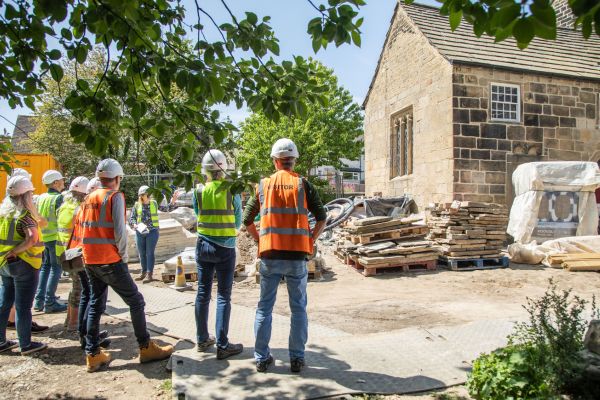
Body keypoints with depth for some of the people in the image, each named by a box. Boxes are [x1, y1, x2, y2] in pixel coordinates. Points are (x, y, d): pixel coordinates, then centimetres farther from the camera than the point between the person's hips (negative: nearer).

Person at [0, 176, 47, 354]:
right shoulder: (24, 215, -17)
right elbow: (32, 238, -32)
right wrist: (15, 252, -20)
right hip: (23, 265, -7)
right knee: (23, 306, 2)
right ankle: (26, 344, 12)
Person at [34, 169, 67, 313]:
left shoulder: (41, 197, 8)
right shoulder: (59, 198, -13)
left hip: (43, 237, 7)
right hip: (56, 237, -7)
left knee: (45, 266, 17)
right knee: (56, 268, 0)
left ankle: (39, 300, 17)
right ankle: (49, 302, -1)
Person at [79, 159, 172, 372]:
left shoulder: (89, 198, 12)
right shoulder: (115, 196, -9)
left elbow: (82, 228, 13)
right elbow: (119, 230, -17)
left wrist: (91, 252, 18)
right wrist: (123, 256, -5)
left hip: (90, 260, 8)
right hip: (109, 260, -7)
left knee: (95, 304, 14)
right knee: (136, 301, 3)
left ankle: (93, 355, 17)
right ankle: (146, 348, 8)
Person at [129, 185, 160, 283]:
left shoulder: (154, 203, 4)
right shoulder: (136, 205, 3)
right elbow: (132, 218, 2)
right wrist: (134, 224, -17)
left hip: (152, 231, -2)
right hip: (140, 232, 2)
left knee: (150, 253, -4)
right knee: (142, 254, 11)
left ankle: (149, 274, -3)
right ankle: (144, 273, 25)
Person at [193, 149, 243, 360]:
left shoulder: (199, 192, -3)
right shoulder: (232, 190, -10)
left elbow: (198, 216, 10)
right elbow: (238, 222, 0)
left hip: (203, 246, 3)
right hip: (225, 248, -3)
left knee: (202, 293, 13)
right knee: (223, 296, 2)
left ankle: (202, 339, 23)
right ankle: (222, 345, 4)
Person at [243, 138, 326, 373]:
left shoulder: (263, 185, 5)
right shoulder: (303, 185, -1)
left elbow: (247, 220, 8)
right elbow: (322, 218, -4)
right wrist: (310, 241, 5)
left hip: (269, 256, 1)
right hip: (297, 256, -1)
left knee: (265, 307, 13)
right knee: (298, 308, 10)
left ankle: (262, 358, 19)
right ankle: (297, 358, 16)